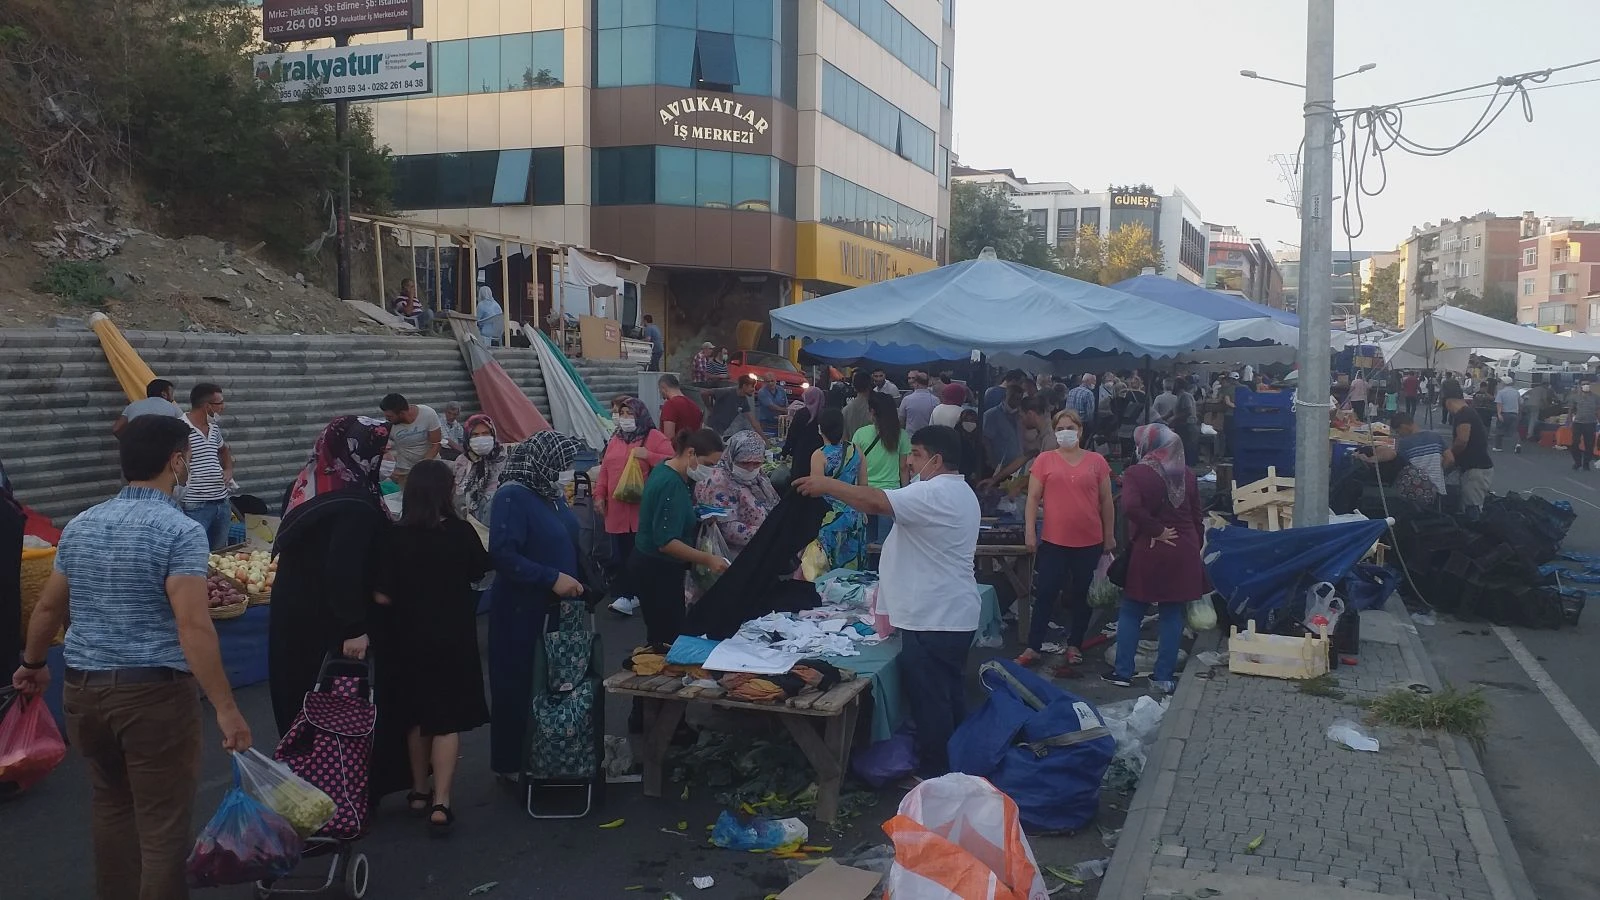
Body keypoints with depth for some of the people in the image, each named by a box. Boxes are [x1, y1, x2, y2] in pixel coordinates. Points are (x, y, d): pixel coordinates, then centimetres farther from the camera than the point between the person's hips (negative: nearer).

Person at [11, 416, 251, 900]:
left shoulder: (79, 525, 7)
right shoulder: (181, 531, -15)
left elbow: (48, 608, 17)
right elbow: (193, 626, -23)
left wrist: (32, 665, 35)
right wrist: (225, 707, -21)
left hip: (83, 688, 7)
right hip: (154, 692, -7)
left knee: (110, 803, 24)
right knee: (163, 822, 3)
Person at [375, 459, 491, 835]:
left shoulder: (396, 536, -12)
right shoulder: (461, 531, -11)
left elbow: (383, 597, -12)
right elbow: (479, 570, 6)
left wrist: (409, 597, 7)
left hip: (410, 638, 2)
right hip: (453, 638, -1)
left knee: (417, 713, 19)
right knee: (448, 718, 4)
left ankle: (419, 791, 32)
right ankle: (440, 804, -2)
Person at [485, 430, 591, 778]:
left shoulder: (552, 492, 7)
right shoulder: (513, 496, -17)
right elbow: (503, 554, -24)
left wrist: (579, 582, 9)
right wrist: (552, 579, -24)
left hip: (556, 607, 7)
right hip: (521, 610, -7)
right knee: (519, 685, 5)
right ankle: (512, 764, 19)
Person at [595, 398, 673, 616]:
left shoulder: (654, 437, -3)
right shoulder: (615, 439, 16)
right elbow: (605, 471, 18)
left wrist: (648, 455, -20)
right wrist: (599, 495, 9)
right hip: (618, 509, 6)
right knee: (621, 555, 5)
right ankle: (627, 596, 10)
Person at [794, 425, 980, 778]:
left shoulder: (934, 493, -19)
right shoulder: (958, 492, 15)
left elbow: (876, 502, -30)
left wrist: (827, 484, -21)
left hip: (933, 619, -11)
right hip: (954, 615, 11)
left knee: (929, 701, -1)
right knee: (949, 696, 18)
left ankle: (934, 776, 7)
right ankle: (954, 769, 29)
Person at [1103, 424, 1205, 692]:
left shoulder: (1136, 473, -10)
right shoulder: (1187, 474, 5)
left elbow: (1131, 508, -26)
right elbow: (1196, 515, 10)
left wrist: (1156, 530, -15)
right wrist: (1194, 546, 17)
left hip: (1149, 551, -4)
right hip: (1184, 551, 4)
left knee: (1131, 612, 9)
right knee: (1172, 613, 10)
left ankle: (1123, 672, 12)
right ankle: (1164, 676, 13)